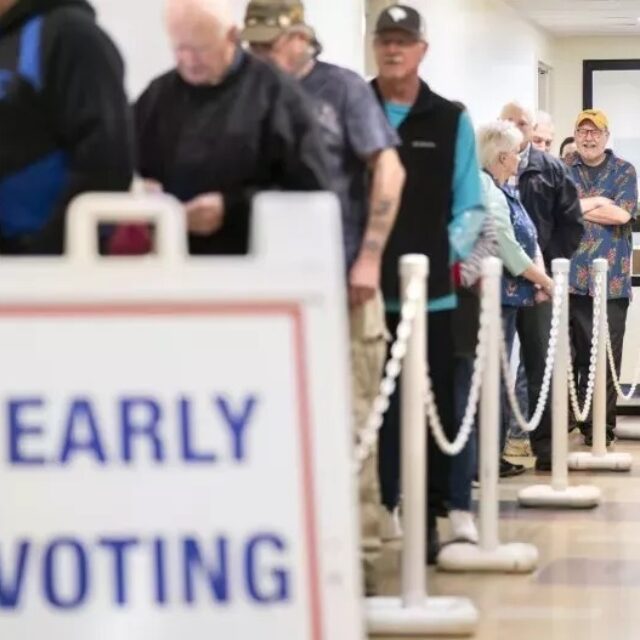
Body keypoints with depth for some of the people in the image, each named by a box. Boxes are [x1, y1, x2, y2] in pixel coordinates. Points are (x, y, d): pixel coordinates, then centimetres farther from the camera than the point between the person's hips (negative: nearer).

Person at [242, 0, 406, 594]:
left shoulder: (342, 89, 1)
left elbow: (388, 170, -3)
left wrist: (369, 257, -10)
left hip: (342, 279, -3)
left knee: (350, 419, -1)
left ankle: (360, 550, 3)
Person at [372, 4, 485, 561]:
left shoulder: (451, 120, 7)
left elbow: (470, 206, 8)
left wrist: (453, 251, -6)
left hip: (432, 294, 1)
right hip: (364, 290, -1)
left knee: (434, 408, 6)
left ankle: (428, 516, 17)